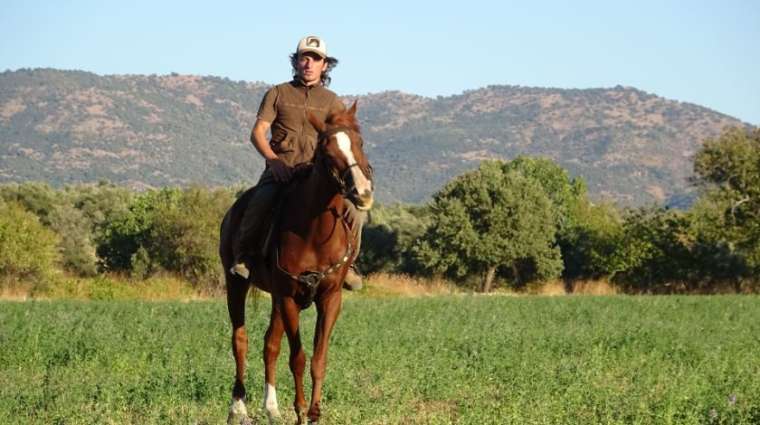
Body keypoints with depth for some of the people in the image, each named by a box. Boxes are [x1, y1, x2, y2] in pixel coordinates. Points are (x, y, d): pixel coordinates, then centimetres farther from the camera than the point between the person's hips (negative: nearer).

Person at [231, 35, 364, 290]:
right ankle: (243, 256, -12)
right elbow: (258, 132, 4)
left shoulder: (332, 102, 15)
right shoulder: (278, 94, 11)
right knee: (260, 203, -34)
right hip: (280, 170, -2)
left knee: (353, 212, -21)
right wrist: (273, 160, -14)